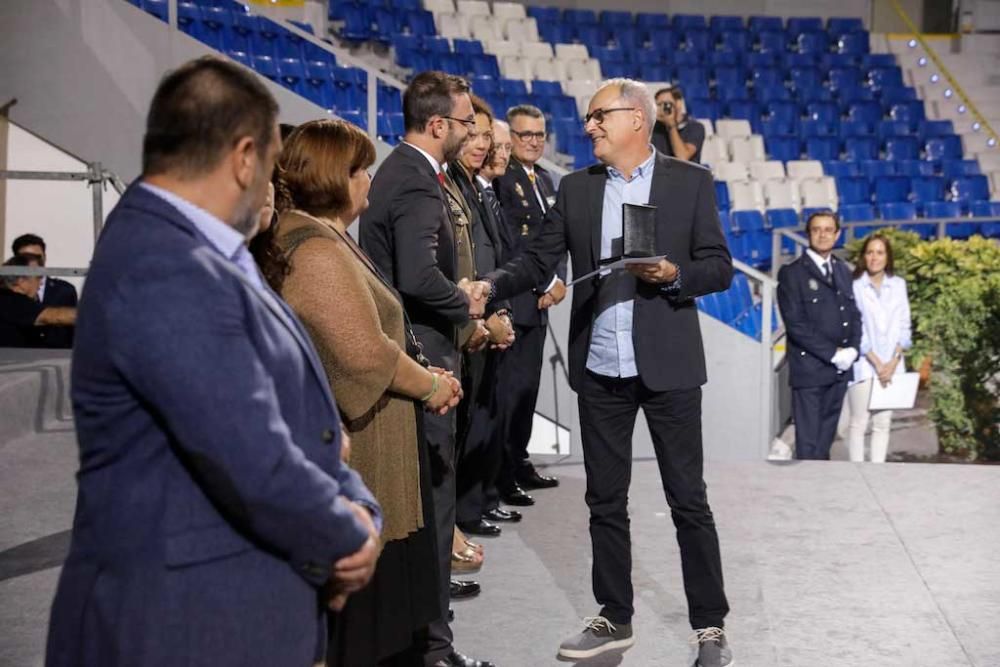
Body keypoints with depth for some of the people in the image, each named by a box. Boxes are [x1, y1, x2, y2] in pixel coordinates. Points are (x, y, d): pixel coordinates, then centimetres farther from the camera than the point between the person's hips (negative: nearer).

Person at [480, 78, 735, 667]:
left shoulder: (691, 182, 0)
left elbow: (720, 267, -1)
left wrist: (672, 275, -20)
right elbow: (539, 260, 3)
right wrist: (489, 287, -13)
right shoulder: (576, 189, 8)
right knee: (606, 499, 11)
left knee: (688, 498, 3)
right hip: (600, 370, 4)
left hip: (668, 365, -3)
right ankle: (615, 618, 25)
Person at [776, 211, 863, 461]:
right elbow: (795, 324, -12)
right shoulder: (792, 273, -6)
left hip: (839, 369, 6)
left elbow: (854, 314, 16)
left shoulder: (843, 271, 15)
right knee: (808, 444, -5)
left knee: (826, 439, 11)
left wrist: (851, 349, -3)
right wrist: (833, 353, -14)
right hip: (809, 370, -6)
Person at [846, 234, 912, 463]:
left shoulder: (898, 285, 9)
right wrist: (876, 363, -9)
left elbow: (904, 326, 9)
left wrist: (893, 361, -3)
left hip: (891, 364, 4)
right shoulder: (855, 286, -3)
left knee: (883, 423, 4)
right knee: (858, 423, -4)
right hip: (864, 364, -4)